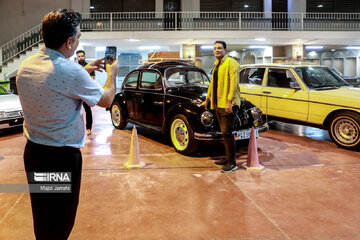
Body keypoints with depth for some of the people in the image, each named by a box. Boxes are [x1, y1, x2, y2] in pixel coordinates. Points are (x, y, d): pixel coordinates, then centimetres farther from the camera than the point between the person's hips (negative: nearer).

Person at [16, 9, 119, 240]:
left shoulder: (26, 66, 1)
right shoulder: (71, 71, -23)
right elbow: (106, 100, -8)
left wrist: (84, 71, 20)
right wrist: (112, 74, 10)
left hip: (32, 152, 8)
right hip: (62, 157, -7)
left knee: (40, 217, 23)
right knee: (60, 221, 11)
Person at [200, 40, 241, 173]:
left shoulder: (231, 63, -8)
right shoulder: (216, 64, 19)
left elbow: (234, 83, -16)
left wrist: (229, 102, -23)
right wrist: (207, 100, 33)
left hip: (228, 104, -8)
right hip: (217, 104, 8)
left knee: (227, 132, -10)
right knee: (224, 133, 13)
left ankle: (232, 163, -3)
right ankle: (227, 158, 22)